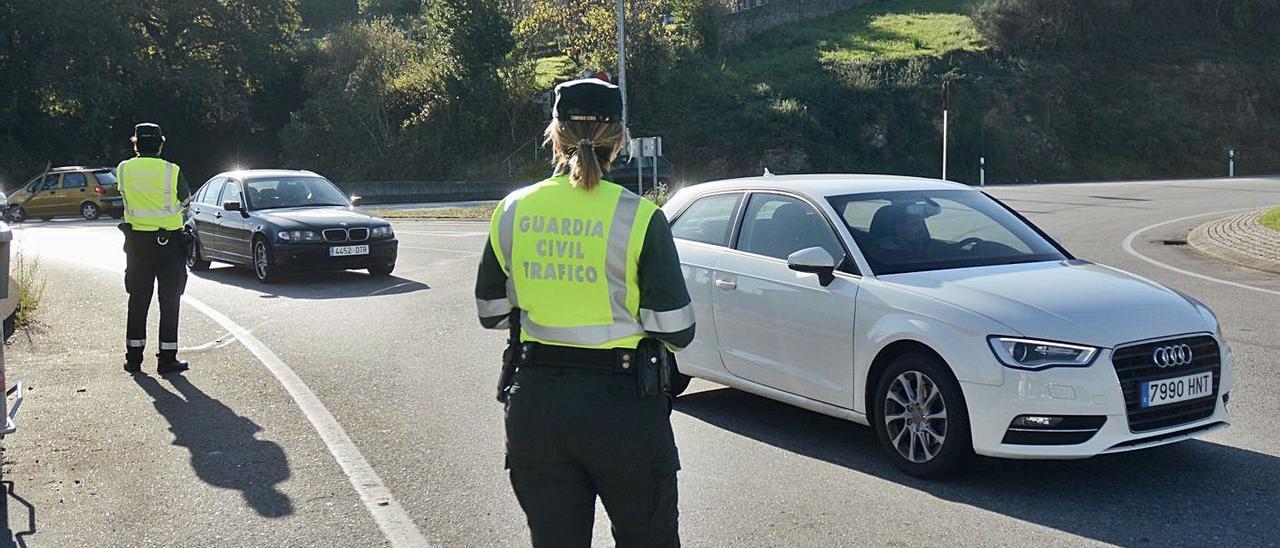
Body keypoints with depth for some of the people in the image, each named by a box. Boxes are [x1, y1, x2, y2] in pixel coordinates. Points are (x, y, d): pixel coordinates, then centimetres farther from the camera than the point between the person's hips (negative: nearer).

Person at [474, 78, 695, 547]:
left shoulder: (513, 211, -1)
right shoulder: (639, 217, -12)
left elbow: (491, 313, 9)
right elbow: (675, 332, -11)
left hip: (535, 402, 4)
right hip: (622, 403, -3)